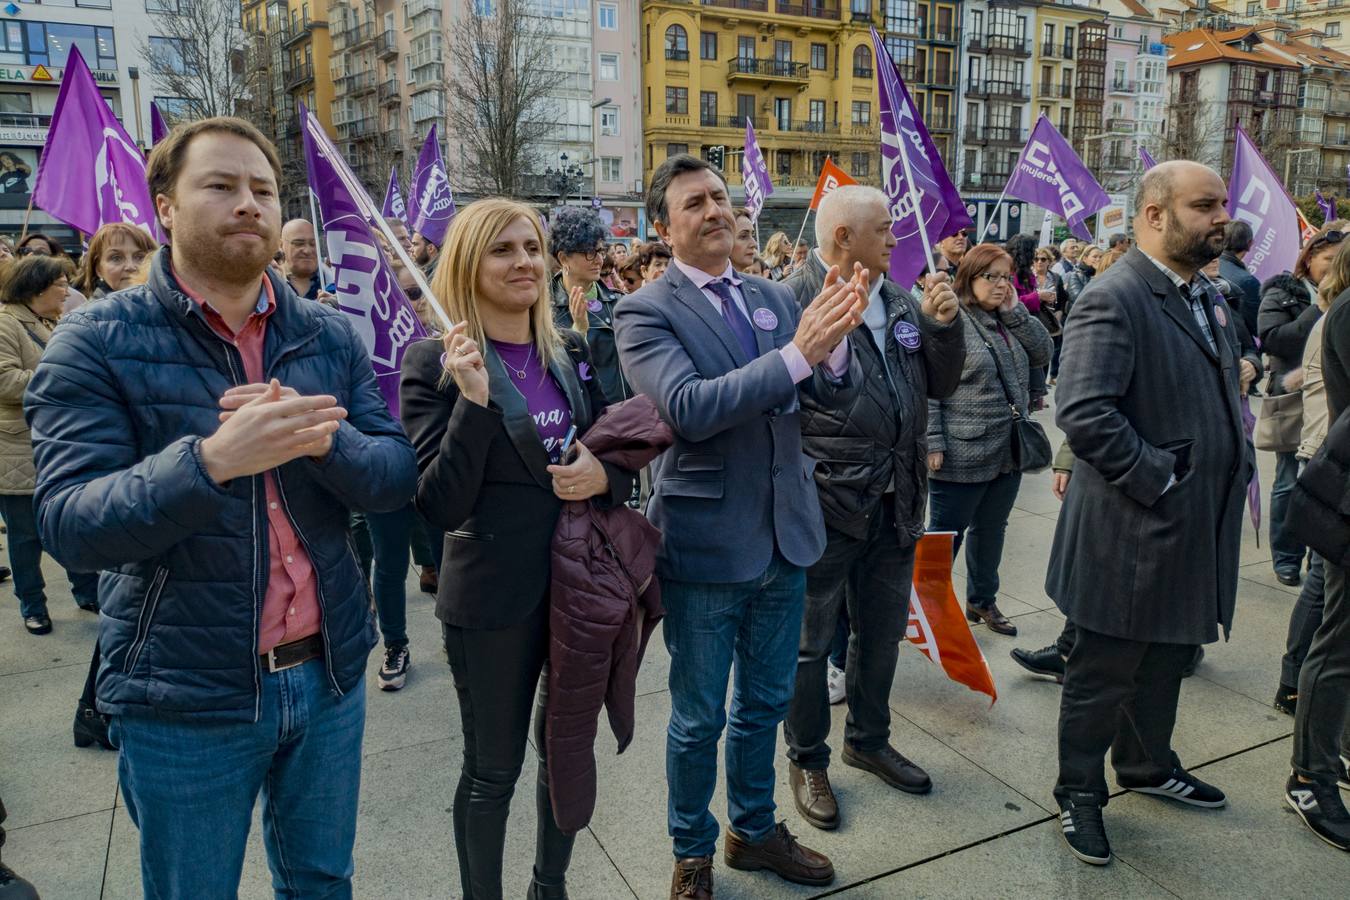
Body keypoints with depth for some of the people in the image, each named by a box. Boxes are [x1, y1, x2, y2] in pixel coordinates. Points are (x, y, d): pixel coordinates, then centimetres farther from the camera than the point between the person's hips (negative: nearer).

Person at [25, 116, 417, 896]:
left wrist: (325, 439, -24)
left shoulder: (333, 336, 2)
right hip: (185, 698, -3)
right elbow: (70, 525, -17)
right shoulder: (97, 343, -9)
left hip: (329, 672, 3)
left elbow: (398, 476, -3)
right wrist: (212, 459, -34)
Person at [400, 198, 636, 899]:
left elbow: (620, 453, 12)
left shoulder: (573, 353, 4)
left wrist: (605, 475, -11)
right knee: (492, 770, 11)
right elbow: (441, 506, -17)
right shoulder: (434, 363, -11)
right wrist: (473, 399, -28)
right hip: (495, 597, -5)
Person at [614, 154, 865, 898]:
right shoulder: (645, 311, -11)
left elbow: (839, 392, -3)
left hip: (784, 536, 5)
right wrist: (797, 352, -31)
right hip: (705, 545, -5)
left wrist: (833, 345, -25)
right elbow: (688, 407, -26)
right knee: (699, 718, 13)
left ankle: (755, 831, 44)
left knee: (766, 704, 21)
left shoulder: (776, 298, 5)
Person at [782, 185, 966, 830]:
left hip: (895, 504, 7)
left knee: (882, 633, 21)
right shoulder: (792, 303, -14)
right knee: (810, 641, 10)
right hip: (824, 507, -7)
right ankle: (807, 761, 29)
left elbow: (942, 384, 11)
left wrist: (942, 323, -3)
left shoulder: (900, 302, 9)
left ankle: (869, 739, 42)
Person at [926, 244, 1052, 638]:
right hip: (961, 456, -7)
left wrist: (1017, 311, -2)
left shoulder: (1010, 319, 12)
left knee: (991, 530, 18)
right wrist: (933, 442, -19)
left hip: (1007, 453, 7)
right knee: (946, 533, 3)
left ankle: (982, 601, 34)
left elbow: (1043, 353, 6)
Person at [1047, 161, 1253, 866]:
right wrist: (1158, 481, -22)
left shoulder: (1206, 298, 13)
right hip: (1133, 531, -9)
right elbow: (1082, 413, -28)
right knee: (1103, 674, 7)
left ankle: (1147, 765, 45)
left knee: (1165, 662, 24)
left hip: (1195, 530, 9)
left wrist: (1237, 466, 9)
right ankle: (1078, 794, 26)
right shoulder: (1114, 299, -18)